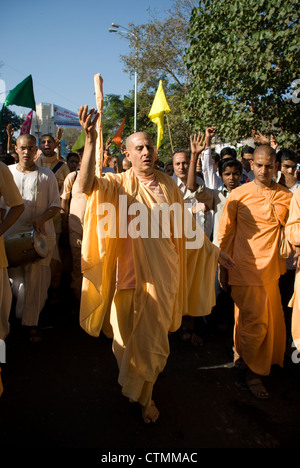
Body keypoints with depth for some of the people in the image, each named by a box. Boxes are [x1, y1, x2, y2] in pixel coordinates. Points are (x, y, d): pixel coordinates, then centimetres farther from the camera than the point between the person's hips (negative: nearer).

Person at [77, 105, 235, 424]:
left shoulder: (167, 185, 4)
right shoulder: (119, 183, -5)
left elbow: (186, 226, 13)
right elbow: (87, 184, -27)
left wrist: (213, 251, 17)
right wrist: (91, 140, -39)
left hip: (163, 272, 2)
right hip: (131, 271, -2)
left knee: (152, 337, 13)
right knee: (129, 335, 13)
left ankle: (143, 395, 37)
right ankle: (135, 388, 42)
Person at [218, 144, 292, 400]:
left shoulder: (286, 196, 3)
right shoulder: (239, 194, -5)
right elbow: (225, 233, 0)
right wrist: (223, 268, 1)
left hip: (271, 268, 4)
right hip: (245, 267, -4)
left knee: (272, 319, 14)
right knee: (253, 320, 0)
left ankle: (243, 355, 37)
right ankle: (253, 371, 22)